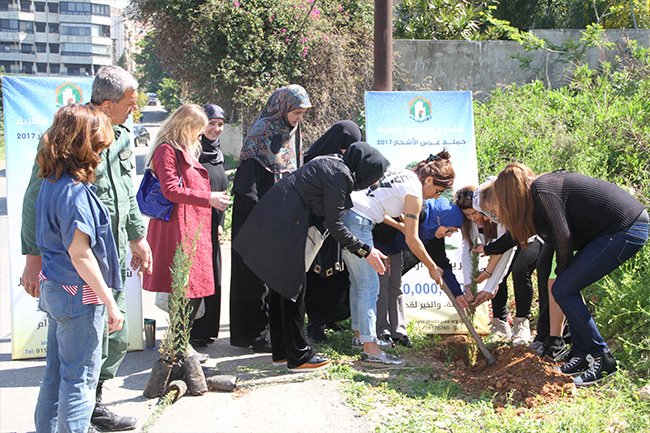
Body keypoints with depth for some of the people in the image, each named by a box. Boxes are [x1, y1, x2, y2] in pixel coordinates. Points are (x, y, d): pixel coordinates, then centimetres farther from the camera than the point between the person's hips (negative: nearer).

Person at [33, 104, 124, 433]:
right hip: (79, 295, -9)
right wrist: (110, 303, -17)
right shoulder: (76, 192, -20)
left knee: (56, 374, 19)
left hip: (53, 290, 9)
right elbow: (79, 253, -22)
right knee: (80, 378, 1)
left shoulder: (50, 183, 8)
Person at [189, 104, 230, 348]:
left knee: (212, 279, 12)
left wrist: (220, 223, 17)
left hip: (211, 227, 8)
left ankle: (206, 331, 22)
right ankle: (190, 334, 3)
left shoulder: (217, 154, 16)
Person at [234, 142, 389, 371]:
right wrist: (364, 251, -7)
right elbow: (334, 225, -14)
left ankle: (281, 351, 26)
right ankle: (298, 356, 8)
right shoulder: (339, 175, -15)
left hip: (273, 221, 10)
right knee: (292, 289, -1)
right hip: (282, 227, -10)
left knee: (282, 288, 16)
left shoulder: (334, 164, 14)